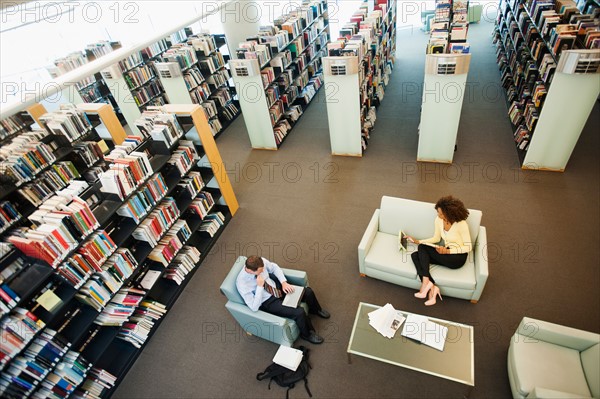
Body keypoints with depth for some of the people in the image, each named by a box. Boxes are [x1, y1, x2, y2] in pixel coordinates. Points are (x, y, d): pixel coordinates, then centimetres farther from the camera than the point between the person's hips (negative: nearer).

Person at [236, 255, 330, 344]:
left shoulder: (261, 262, -18)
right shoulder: (242, 283, -31)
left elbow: (274, 267, 2)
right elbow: (254, 307, -25)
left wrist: (284, 282, -11)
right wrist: (260, 286, -32)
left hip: (276, 287, 6)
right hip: (268, 302, -6)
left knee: (308, 292, -4)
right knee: (299, 312, -22)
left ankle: (316, 310, 33)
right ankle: (307, 334, 12)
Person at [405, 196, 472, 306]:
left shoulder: (461, 224, -20)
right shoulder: (439, 220, -2)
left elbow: (468, 247, -14)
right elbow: (436, 238, 12)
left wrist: (447, 251, -24)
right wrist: (417, 241, 1)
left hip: (458, 257, -7)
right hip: (445, 253, 7)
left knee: (423, 248, -22)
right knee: (415, 255, -14)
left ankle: (425, 281, -21)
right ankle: (432, 288, -23)